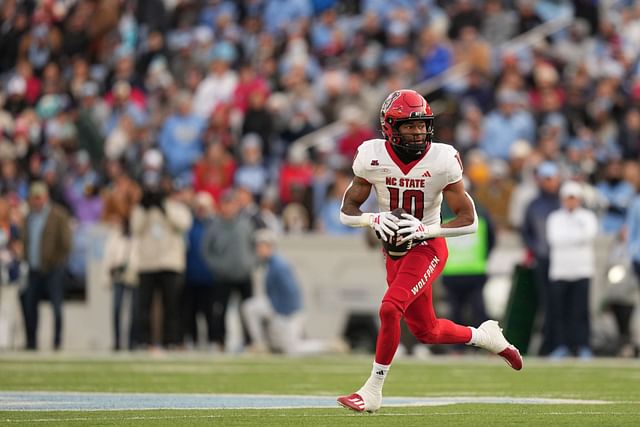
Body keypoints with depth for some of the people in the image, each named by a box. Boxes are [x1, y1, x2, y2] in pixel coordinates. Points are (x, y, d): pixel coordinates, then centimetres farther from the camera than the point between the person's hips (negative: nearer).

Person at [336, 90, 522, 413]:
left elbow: (469, 220, -13)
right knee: (426, 331, 12)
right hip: (395, 250, 4)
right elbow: (347, 211, -2)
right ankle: (483, 335, 40)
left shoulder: (442, 160, -17)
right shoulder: (372, 158, -11)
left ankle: (373, 391, -13)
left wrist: (425, 229, -26)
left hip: (427, 248, -4)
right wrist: (374, 220, -22)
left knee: (390, 309, -24)